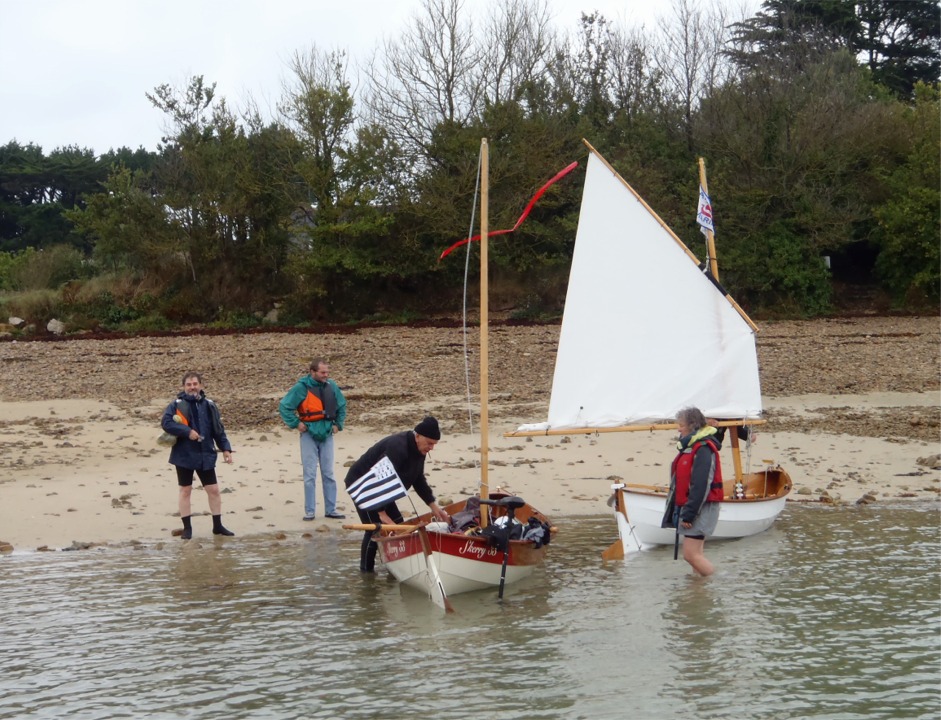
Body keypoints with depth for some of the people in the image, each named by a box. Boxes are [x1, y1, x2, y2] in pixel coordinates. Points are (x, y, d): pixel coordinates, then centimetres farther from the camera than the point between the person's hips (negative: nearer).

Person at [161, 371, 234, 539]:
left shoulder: (209, 405, 7)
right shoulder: (176, 405, -5)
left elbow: (219, 430, 11)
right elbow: (165, 422, -19)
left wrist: (225, 448, 2)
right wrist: (187, 431, -23)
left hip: (206, 455, 3)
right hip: (184, 455, -3)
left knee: (213, 489, 6)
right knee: (185, 490, 5)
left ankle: (217, 526, 17)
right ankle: (187, 528, 13)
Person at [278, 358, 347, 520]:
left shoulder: (331, 386, 3)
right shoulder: (302, 387, -11)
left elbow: (342, 406, 20)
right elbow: (284, 406, -7)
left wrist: (338, 424, 12)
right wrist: (295, 424, -9)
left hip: (327, 435, 4)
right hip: (309, 435, -4)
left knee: (328, 474, 8)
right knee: (310, 475, -2)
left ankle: (331, 509, 15)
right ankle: (309, 511, 4)